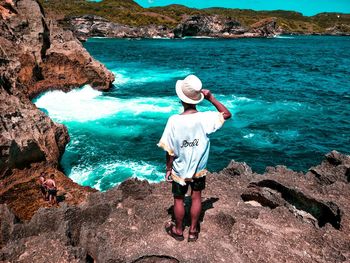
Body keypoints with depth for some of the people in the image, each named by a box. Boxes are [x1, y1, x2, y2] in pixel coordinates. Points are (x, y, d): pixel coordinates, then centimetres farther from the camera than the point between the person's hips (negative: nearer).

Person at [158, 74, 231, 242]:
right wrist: (211, 98, -8)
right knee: (196, 198, 20)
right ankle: (193, 230, 35)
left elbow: (170, 151, -17)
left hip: (180, 170, -1)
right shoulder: (206, 118, -20)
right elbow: (227, 114, -2)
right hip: (199, 169, 2)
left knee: (178, 200, 18)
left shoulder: (174, 120, -24)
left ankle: (178, 230, 38)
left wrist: (168, 169, -2)